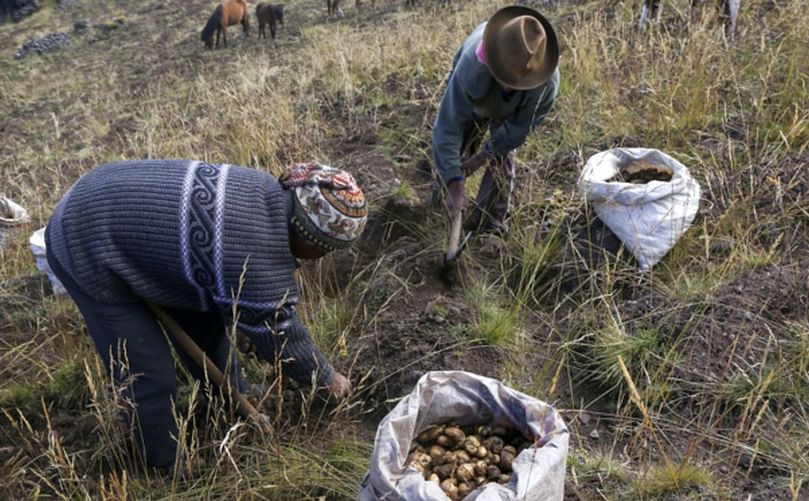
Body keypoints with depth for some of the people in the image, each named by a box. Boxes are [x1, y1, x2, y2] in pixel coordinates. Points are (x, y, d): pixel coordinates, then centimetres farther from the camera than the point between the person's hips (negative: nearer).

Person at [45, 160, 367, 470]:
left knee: (202, 322, 18)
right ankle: (166, 467, 23)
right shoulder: (260, 266, -29)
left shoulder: (271, 194, -5)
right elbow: (282, 339, -12)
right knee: (148, 374, -2)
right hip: (87, 245, -9)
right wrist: (328, 378, 6)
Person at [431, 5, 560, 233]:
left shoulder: (547, 81, -43)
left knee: (501, 160, -7)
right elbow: (448, 127, -48)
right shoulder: (472, 67, -50)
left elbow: (519, 128, -26)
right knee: (455, 153, 7)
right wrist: (455, 185, -51)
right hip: (473, 102, 0)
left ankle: (488, 228, 8)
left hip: (511, 110, 1)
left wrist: (484, 155, -22)